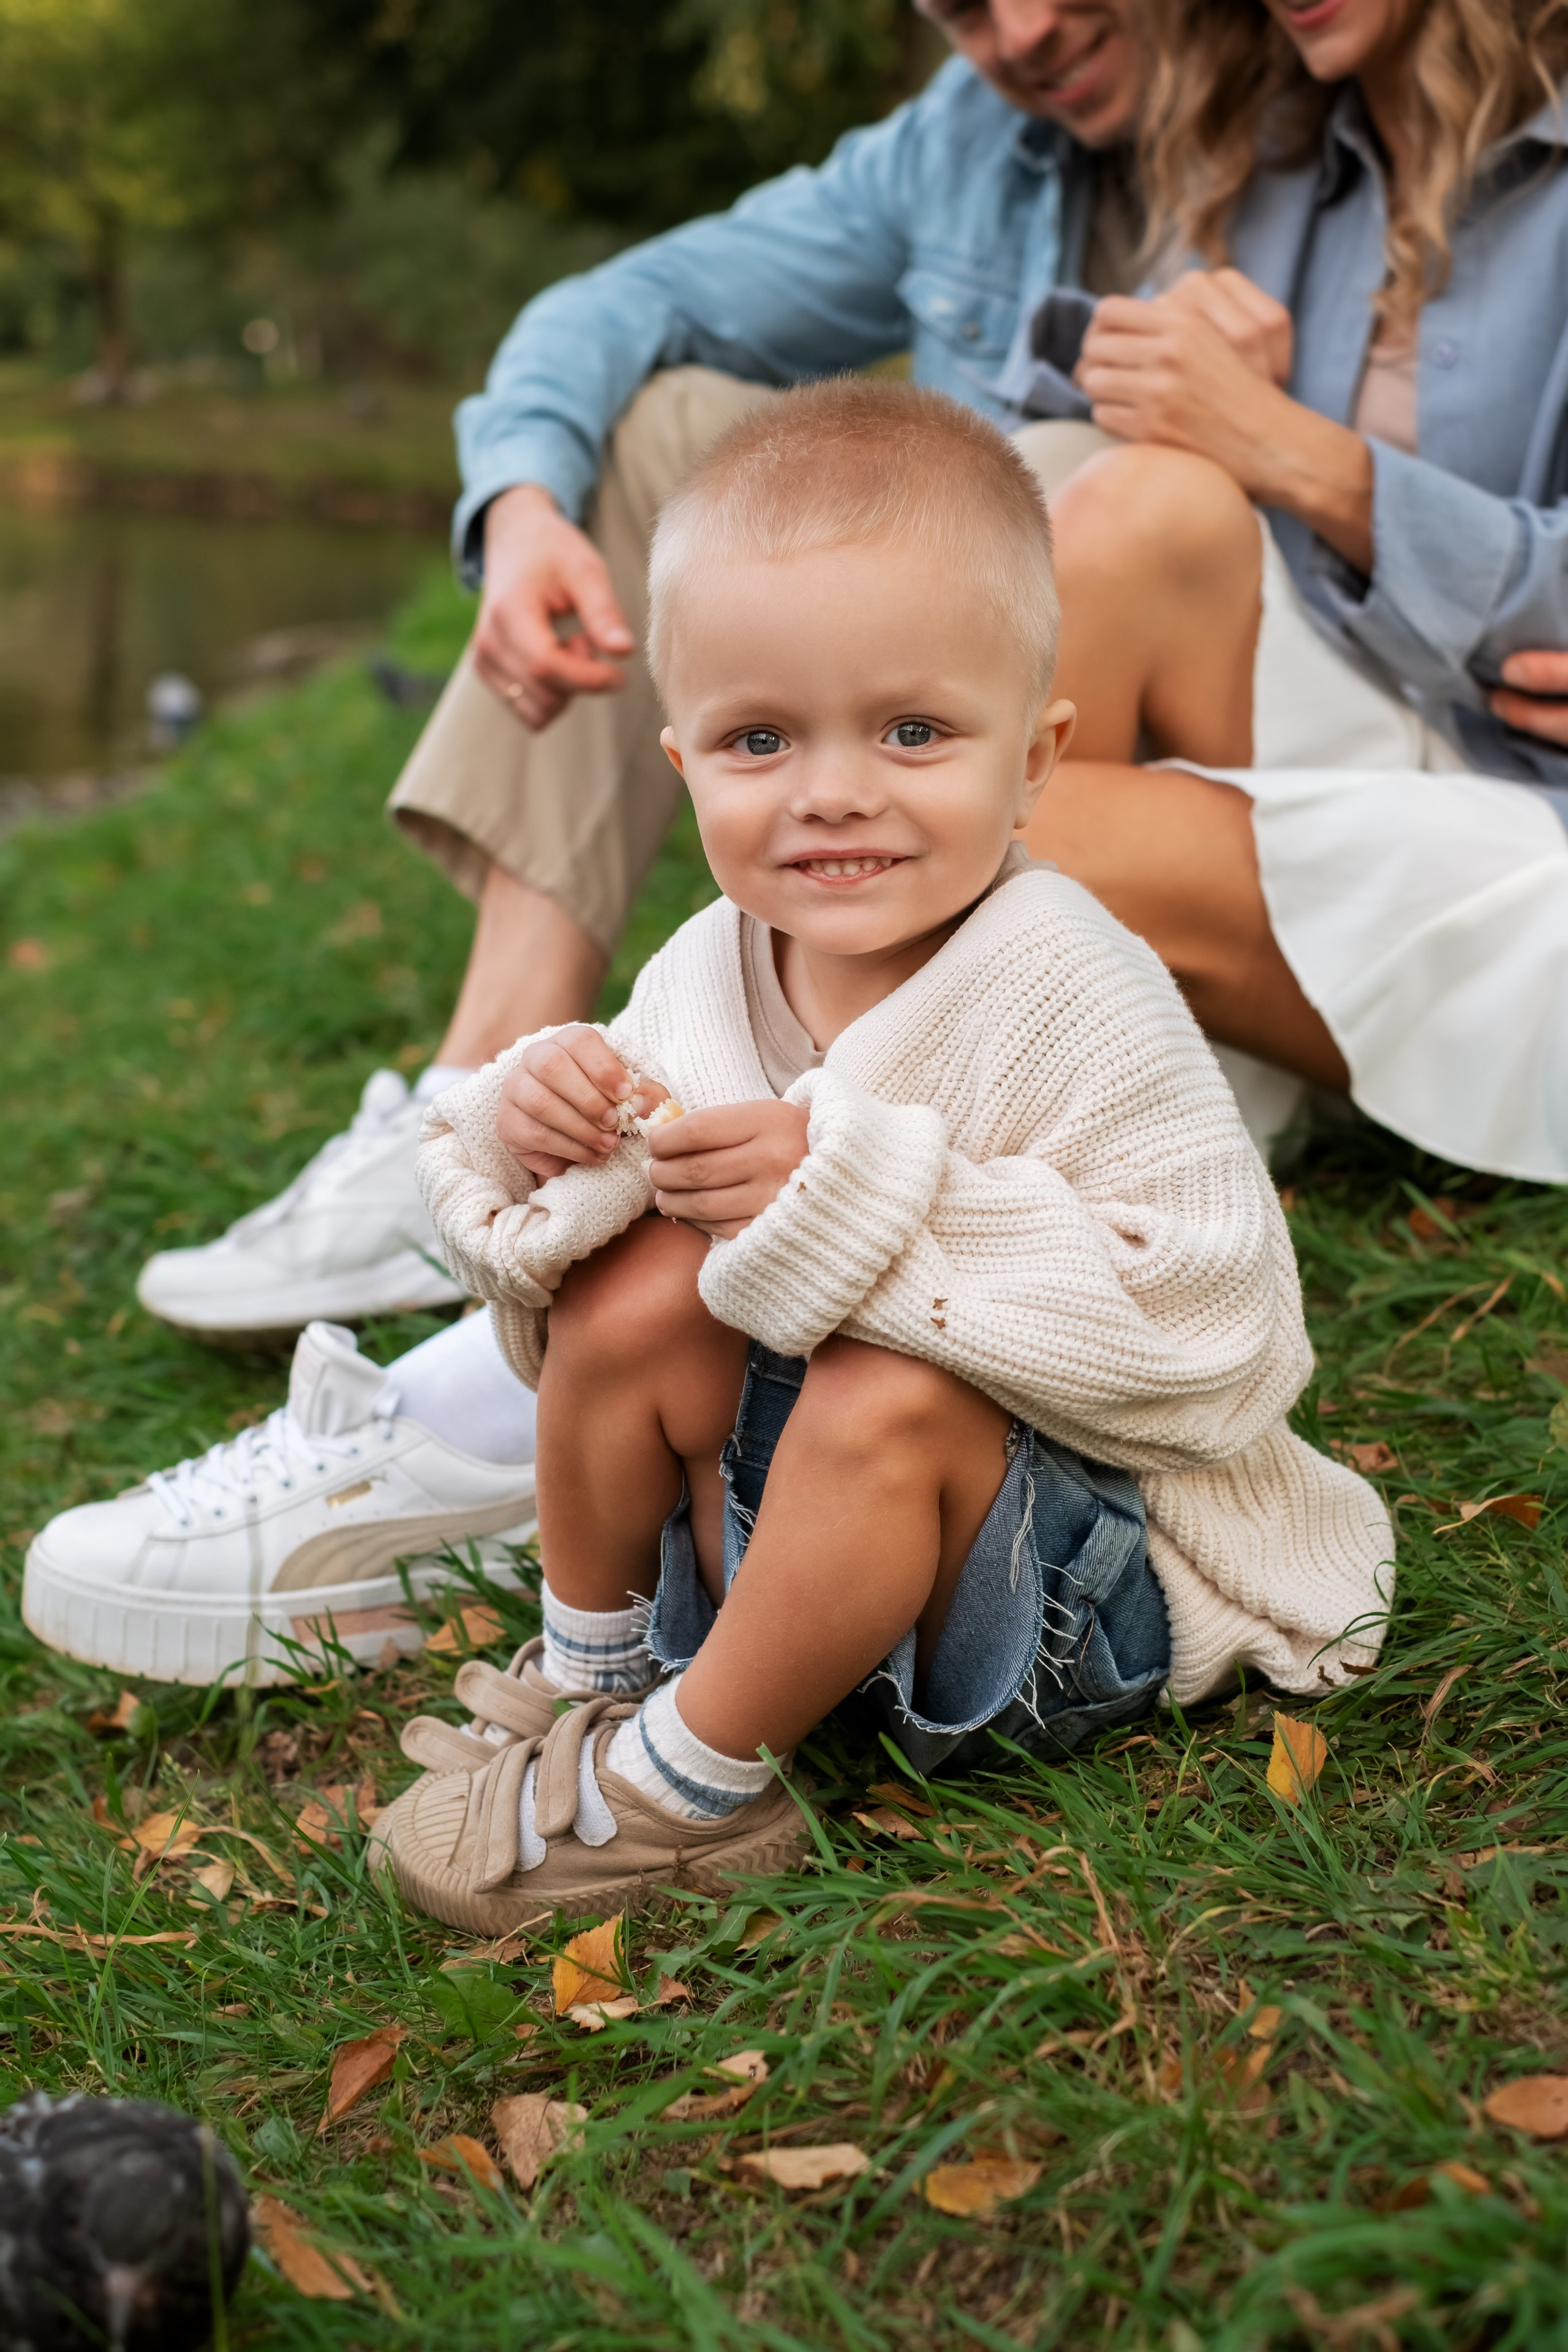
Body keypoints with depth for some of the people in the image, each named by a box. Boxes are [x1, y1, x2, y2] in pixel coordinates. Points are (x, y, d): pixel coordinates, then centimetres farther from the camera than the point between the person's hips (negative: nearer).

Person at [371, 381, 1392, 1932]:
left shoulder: (1067, 994, -24)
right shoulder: (706, 974, -5)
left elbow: (1206, 1336, -33)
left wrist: (860, 1194, -36)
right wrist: (529, 1139, -20)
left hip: (1088, 1566, -6)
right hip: (788, 1505, 6)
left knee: (886, 1396, -33)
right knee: (636, 1279, -13)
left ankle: (685, 1789, -12)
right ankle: (592, 1671, 8)